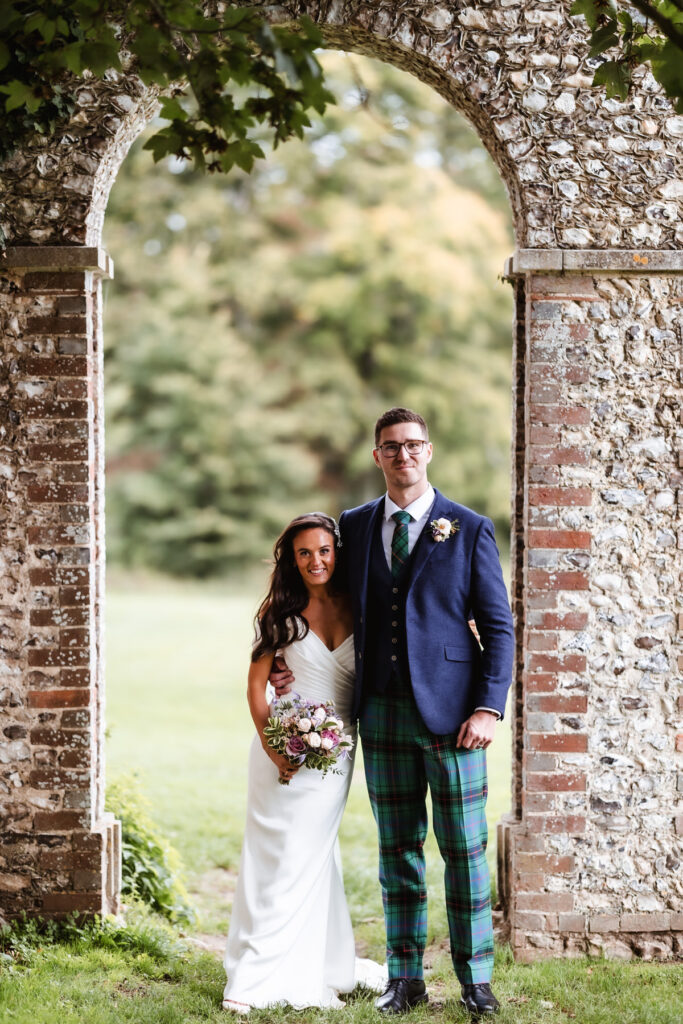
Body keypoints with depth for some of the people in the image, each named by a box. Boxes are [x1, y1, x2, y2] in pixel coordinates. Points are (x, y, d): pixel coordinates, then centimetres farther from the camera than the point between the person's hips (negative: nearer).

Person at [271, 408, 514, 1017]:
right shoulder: (354, 526, 11)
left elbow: (497, 625, 0)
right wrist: (298, 664, 6)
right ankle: (406, 978, 16)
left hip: (451, 713, -3)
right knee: (397, 848, 8)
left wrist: (488, 708, -9)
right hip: (382, 711, 3)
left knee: (464, 848, 1)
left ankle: (475, 978, 10)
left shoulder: (469, 530, 1)